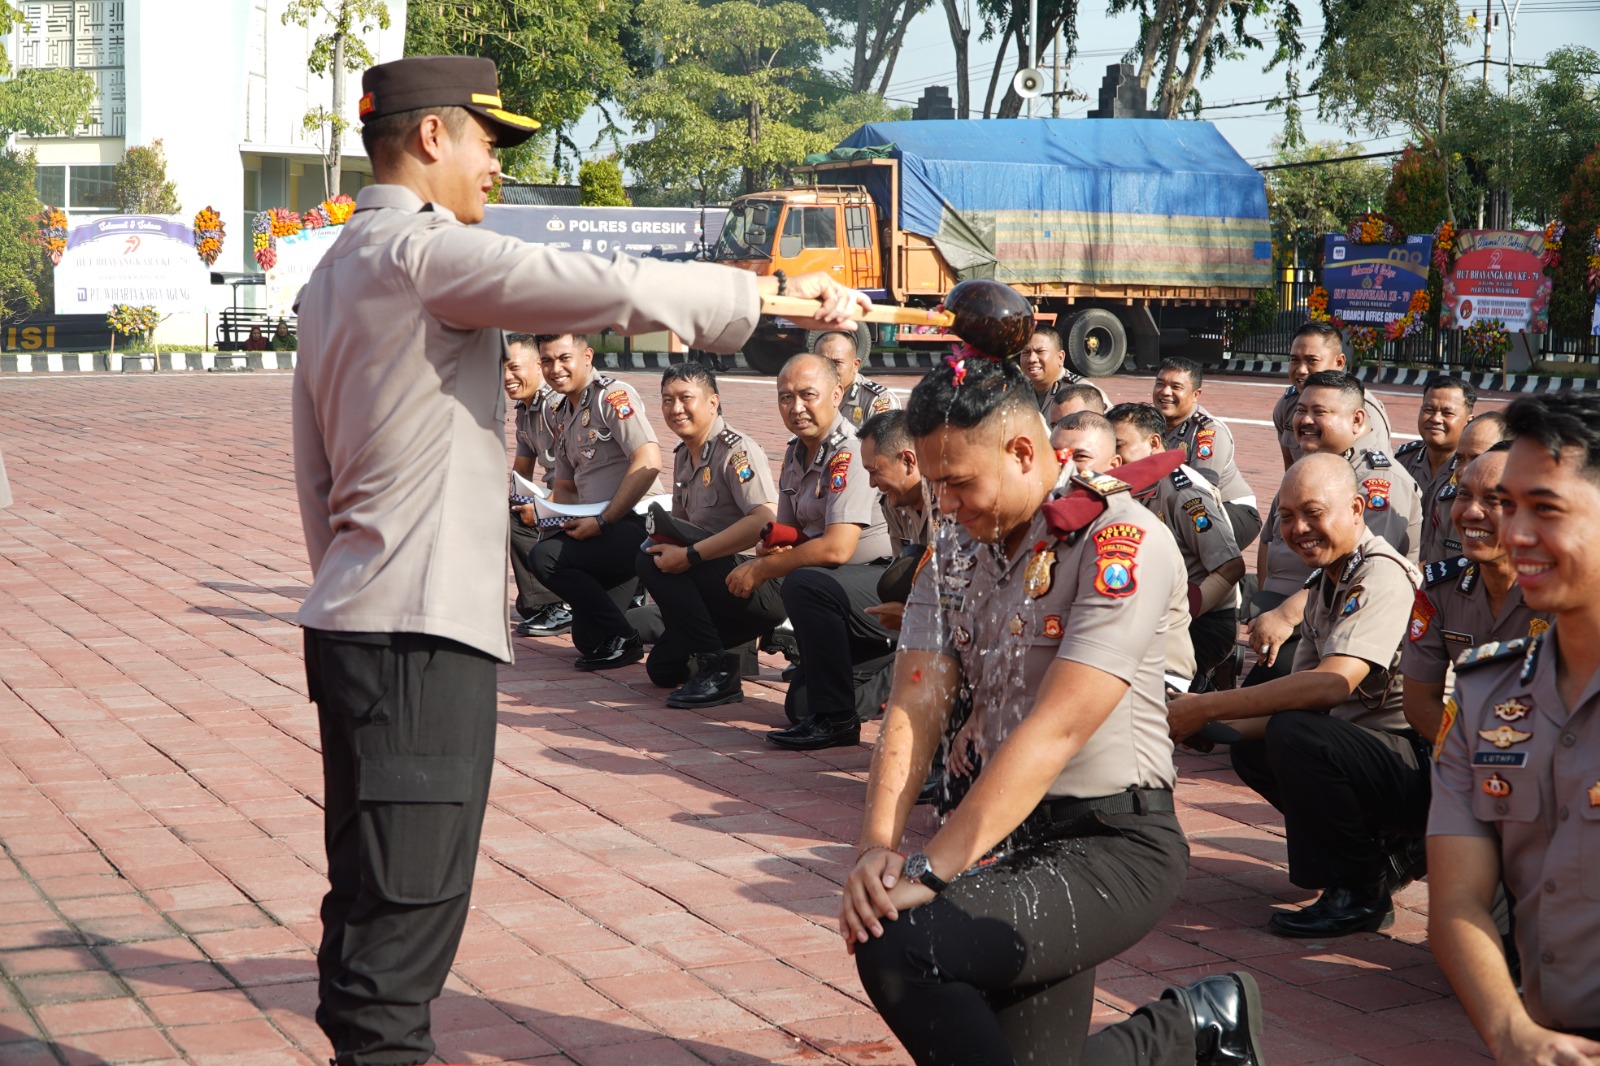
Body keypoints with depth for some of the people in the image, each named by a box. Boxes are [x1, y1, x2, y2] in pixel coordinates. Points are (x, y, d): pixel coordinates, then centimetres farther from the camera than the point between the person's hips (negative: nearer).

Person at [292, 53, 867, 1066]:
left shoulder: (338, 270, 18)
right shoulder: (425, 251, -12)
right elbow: (614, 290, -19)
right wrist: (776, 291, -9)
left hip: (353, 624, 10)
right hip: (423, 631, -10)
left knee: (374, 893, 16)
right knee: (409, 903, -7)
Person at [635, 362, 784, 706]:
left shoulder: (737, 450, -16)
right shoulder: (683, 455, 11)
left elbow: (765, 521, -29)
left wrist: (690, 554, -30)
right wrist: (662, 533, -2)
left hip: (763, 585, -9)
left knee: (650, 559, -22)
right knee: (662, 667, 8)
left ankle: (718, 668, -19)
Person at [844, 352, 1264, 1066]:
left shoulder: (1122, 544, -17)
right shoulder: (954, 554, 7)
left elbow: (1055, 729, -24)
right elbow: (915, 706, -3)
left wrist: (927, 871, -29)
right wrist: (877, 844, -21)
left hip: (1113, 842, -7)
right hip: (1014, 833, 8)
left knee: (899, 947, -25)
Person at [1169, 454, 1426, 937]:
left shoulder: (1382, 575, -18)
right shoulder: (1325, 583, 13)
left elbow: (1331, 684, -32)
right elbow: (1301, 694, 10)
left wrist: (1205, 707, -27)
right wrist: (1210, 726, -8)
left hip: (1420, 768, -10)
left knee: (1295, 734, -29)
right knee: (1250, 750, 12)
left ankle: (1362, 892, -12)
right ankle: (1385, 852, 15)